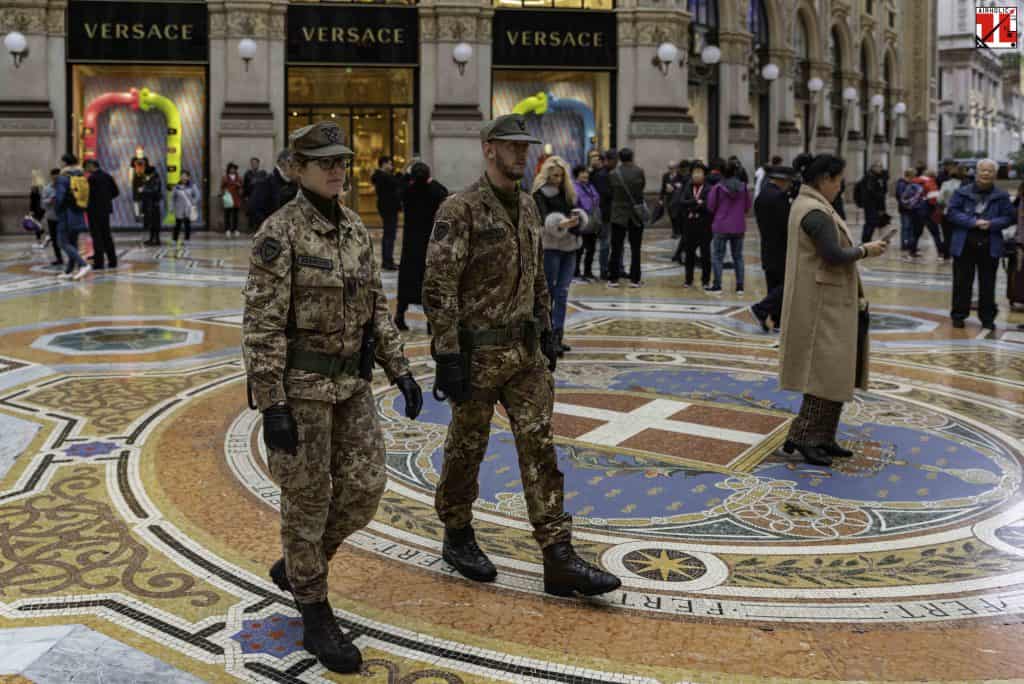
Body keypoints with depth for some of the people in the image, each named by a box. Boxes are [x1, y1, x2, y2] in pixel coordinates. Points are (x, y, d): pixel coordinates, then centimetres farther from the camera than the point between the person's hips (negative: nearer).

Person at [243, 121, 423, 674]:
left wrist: (400, 372, 7)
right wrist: (272, 406, -20)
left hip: (349, 381, 7)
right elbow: (261, 326, -17)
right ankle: (316, 618, 16)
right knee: (307, 498, 2)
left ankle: (296, 566, 31)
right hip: (298, 381, -7)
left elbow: (374, 308, 13)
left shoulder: (355, 229, 8)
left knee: (364, 487, 7)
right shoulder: (278, 234, -14)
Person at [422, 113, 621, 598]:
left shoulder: (527, 208, 11)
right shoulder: (460, 210, -13)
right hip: (478, 353, -6)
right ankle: (457, 538, 30)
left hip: (525, 351, 7)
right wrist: (448, 357, -20)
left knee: (539, 447, 2)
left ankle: (559, 560, 3)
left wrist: (546, 332, 17)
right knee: (467, 447, 9)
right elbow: (438, 288, -18)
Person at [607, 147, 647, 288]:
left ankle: (613, 278, 7)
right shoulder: (639, 172, -9)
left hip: (618, 215, 1)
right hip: (636, 214, -1)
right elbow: (643, 186, 4)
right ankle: (634, 279, 7)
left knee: (616, 248, 7)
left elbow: (610, 192, 1)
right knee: (635, 249, 7)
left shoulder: (613, 174, -6)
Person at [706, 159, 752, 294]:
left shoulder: (718, 188, -12)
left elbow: (711, 207, -6)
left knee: (717, 256, 5)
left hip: (721, 227, -3)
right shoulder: (743, 187, -2)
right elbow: (747, 207, 6)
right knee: (738, 257, 12)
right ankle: (740, 286, 11)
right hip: (739, 227, 3)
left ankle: (717, 285, 3)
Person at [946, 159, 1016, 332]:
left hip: (990, 246, 0)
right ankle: (958, 315, 16)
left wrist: (991, 224, -17)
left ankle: (987, 318, 16)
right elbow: (952, 212, -6)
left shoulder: (1001, 196, 3)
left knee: (987, 284, 6)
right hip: (964, 244, 0)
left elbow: (1009, 217, 1)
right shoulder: (962, 192, 1)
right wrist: (973, 222, -18)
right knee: (962, 282, 5)